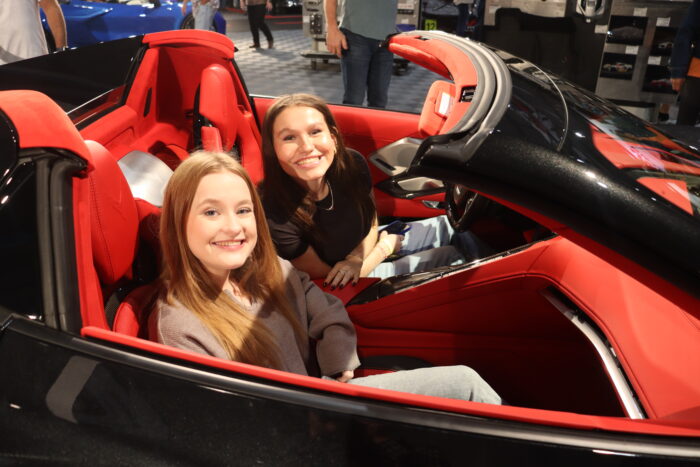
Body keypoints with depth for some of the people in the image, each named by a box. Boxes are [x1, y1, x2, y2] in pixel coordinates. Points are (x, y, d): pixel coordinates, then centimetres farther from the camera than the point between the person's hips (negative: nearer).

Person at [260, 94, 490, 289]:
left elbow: (371, 226, -3)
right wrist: (385, 247, -13)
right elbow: (327, 279, -21)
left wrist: (355, 259, -23)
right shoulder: (275, 216, -35)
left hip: (363, 248, 5)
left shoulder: (353, 164, -21)